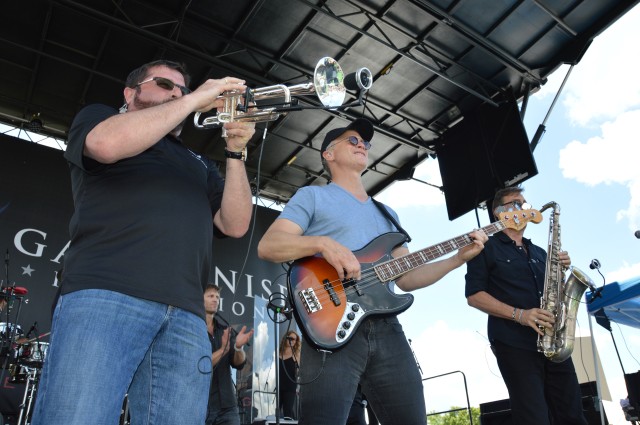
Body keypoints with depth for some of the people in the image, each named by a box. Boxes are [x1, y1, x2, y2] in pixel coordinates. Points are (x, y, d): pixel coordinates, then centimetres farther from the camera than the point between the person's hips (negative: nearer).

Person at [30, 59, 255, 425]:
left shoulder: (198, 165, 30)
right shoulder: (97, 116, 20)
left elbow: (235, 224, 17)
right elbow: (109, 143, -7)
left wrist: (236, 152, 7)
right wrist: (196, 99, 1)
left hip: (186, 317, 4)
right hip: (105, 297, -3)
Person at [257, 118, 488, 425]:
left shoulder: (387, 213, 25)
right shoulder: (312, 196, 7)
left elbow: (405, 277, 19)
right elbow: (267, 246, -6)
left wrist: (459, 257, 9)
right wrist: (322, 243, -21)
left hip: (387, 330, 6)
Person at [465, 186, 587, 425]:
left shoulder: (539, 252, 23)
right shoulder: (486, 247, 2)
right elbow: (474, 295, -7)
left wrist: (561, 270, 3)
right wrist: (519, 315, -17)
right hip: (515, 345, -6)